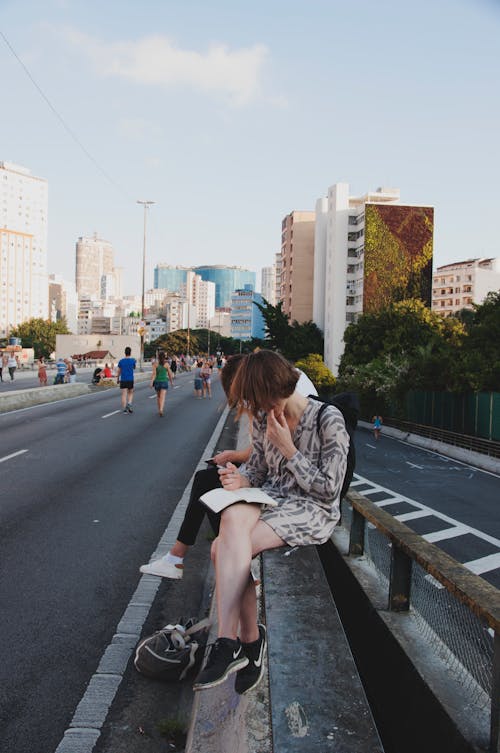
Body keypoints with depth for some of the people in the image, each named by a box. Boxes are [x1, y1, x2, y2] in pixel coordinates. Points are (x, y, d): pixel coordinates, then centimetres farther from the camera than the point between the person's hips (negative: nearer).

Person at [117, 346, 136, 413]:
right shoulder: (133, 360, -5)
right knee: (130, 393, 17)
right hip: (130, 380, -1)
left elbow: (118, 371, 6)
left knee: (124, 394, 2)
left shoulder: (121, 361, -1)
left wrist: (118, 378, 21)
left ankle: (124, 409, 0)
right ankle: (129, 404, -7)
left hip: (123, 380, 1)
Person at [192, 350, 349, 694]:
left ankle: (230, 643, -13)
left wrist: (288, 449, -14)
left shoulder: (329, 420, -12)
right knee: (232, 517, -31)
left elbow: (329, 489, -12)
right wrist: (242, 478, -6)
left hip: (313, 511, -5)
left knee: (225, 549, -27)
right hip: (270, 499, 6)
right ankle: (249, 639, -21)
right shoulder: (265, 417, 7)